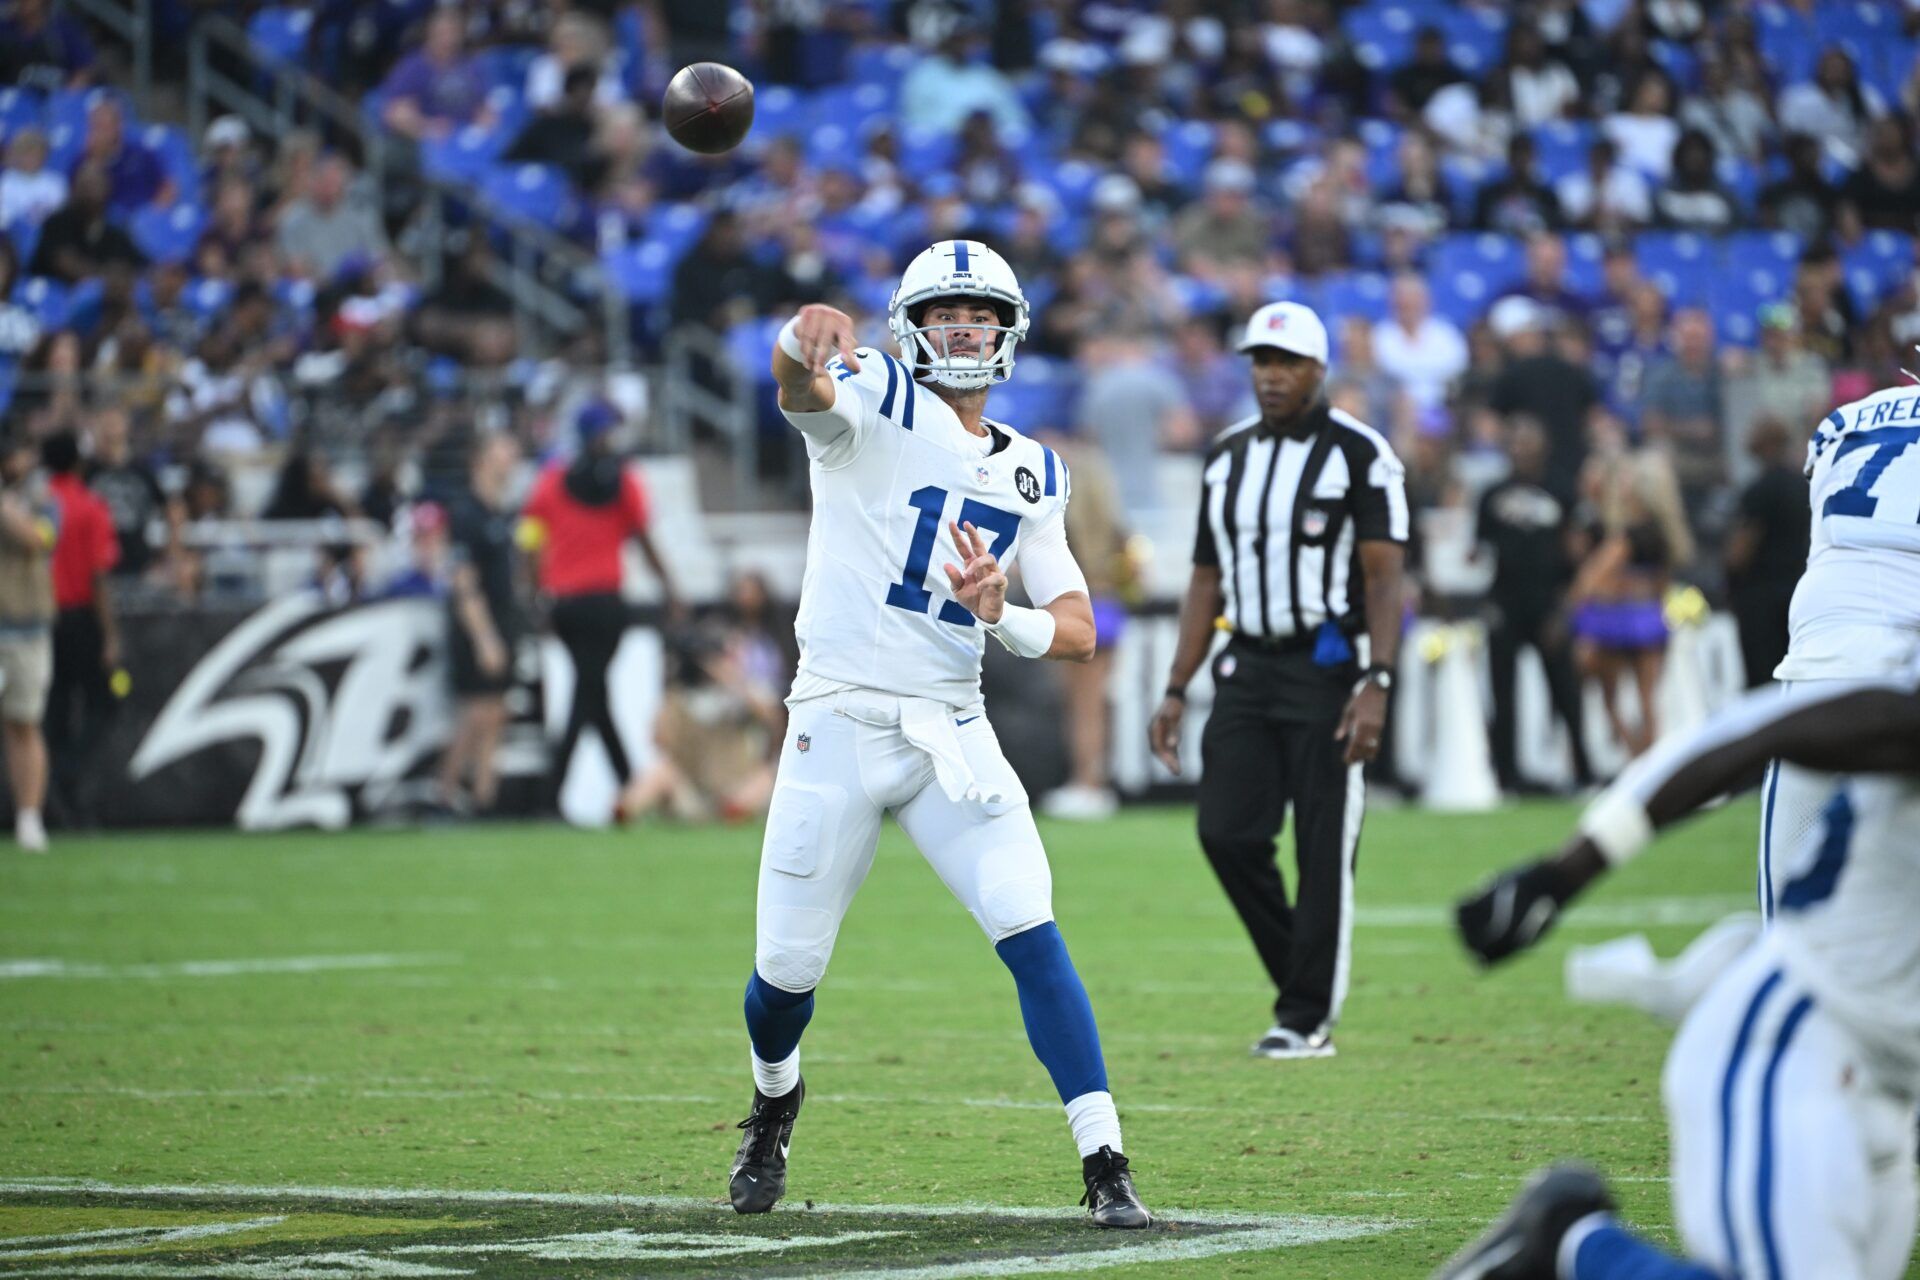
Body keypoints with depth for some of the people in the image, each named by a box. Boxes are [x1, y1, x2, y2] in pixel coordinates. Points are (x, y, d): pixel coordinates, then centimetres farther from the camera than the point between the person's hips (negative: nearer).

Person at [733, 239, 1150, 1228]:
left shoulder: (1030, 475, 12)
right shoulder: (876, 404, -2)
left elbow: (1078, 632, 8)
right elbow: (802, 388, -28)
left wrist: (1002, 616, -15)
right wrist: (804, 343, -53)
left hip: (951, 736, 3)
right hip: (837, 728, -3)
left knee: (1031, 934, -14)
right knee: (787, 968, 4)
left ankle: (1105, 1168, -13)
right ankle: (774, 1099, 38)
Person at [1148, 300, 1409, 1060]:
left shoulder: (1359, 455, -6)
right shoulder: (1227, 458, 12)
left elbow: (1384, 577, -10)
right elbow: (1207, 580, 17)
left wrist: (1376, 684, -20)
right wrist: (1175, 691, 11)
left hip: (1327, 668, -5)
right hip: (1248, 666, 6)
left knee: (1323, 849, -4)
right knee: (1227, 833, -3)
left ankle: (1307, 1018, 4)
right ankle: (1306, 982, 14)